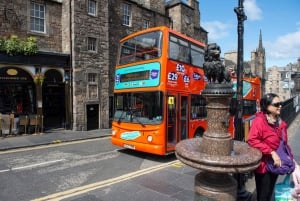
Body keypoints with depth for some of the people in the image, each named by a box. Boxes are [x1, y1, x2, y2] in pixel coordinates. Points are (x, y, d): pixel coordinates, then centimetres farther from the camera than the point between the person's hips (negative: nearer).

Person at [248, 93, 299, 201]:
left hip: (275, 165, 7)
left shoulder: (281, 123, 5)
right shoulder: (259, 120, -19)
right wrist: (271, 152, -27)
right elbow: (252, 140, -27)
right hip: (263, 165, -7)